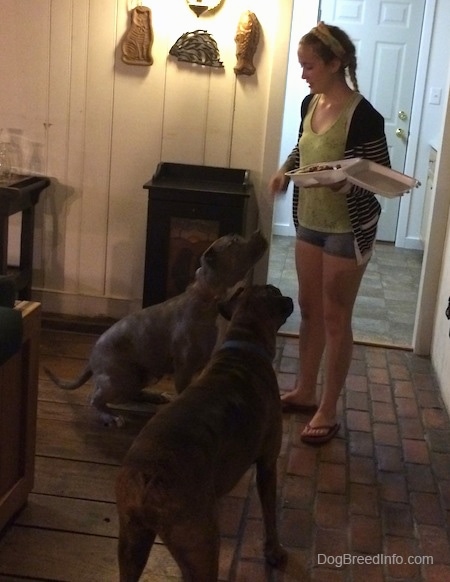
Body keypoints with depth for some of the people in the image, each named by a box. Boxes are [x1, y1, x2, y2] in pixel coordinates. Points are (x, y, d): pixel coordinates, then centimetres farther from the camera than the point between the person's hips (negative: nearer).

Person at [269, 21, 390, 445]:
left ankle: (328, 411, 17)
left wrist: (344, 184, -33)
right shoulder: (310, 104, 1)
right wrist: (285, 171, 1)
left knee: (335, 319, 3)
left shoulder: (362, 116, -21)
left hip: (348, 229, -7)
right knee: (309, 309, 17)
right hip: (310, 222, 8)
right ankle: (304, 391, 34)